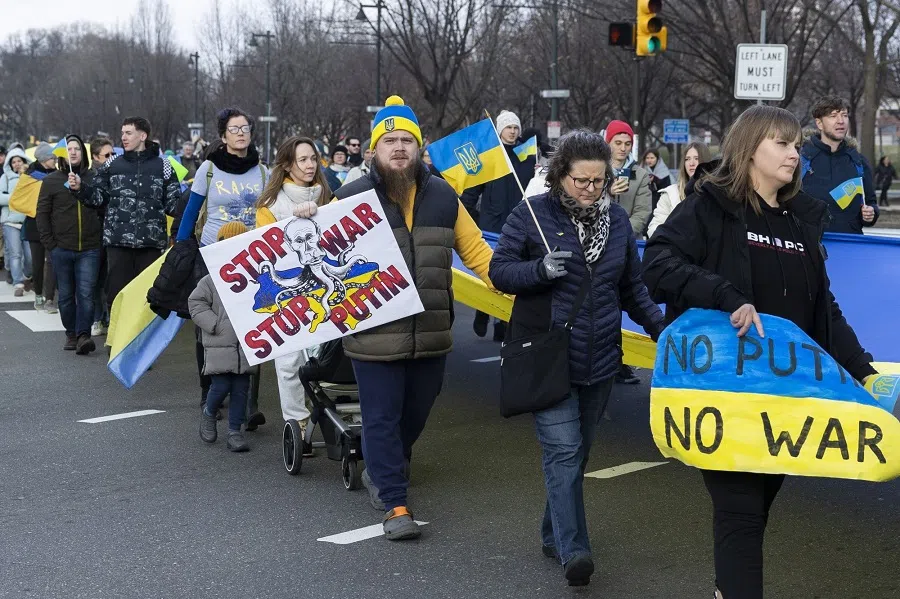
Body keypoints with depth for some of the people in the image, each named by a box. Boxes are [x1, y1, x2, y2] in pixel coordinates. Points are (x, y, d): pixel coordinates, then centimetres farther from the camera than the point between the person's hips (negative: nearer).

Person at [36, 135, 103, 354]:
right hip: (62, 249, 1)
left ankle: (83, 335, -12)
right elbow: (42, 214, 5)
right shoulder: (51, 181, 4)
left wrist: (101, 239, 1)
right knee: (66, 295, 8)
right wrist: (49, 244, -2)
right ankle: (71, 334, 18)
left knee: (86, 294, -9)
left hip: (89, 249, -1)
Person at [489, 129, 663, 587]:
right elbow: (499, 271, -5)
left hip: (598, 360, 5)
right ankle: (573, 550, -12)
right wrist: (541, 269, -22)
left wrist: (660, 326, 2)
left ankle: (554, 535, 29)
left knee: (578, 451, 13)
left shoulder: (617, 219, 8)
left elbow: (632, 287, 15)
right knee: (563, 450, -12)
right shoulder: (532, 214, -6)